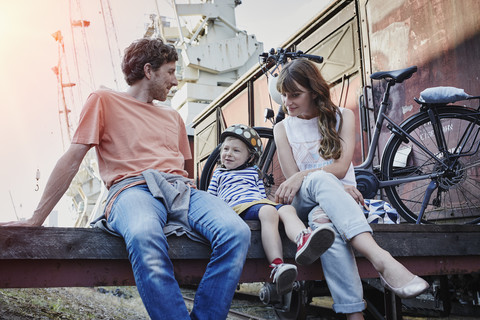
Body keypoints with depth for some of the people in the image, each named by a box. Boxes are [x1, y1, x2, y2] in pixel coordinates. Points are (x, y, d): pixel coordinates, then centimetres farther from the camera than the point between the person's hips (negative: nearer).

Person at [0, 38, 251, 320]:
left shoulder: (173, 116, 31)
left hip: (182, 190, 5)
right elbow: (72, 159, 8)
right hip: (133, 188, -4)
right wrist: (37, 219, 2)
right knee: (143, 237, -42)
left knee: (237, 232, -27)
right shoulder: (105, 101, 15)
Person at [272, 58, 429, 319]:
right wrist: (337, 188, -16)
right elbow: (292, 178, -2)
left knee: (324, 220, -40)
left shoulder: (342, 117, 9)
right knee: (320, 181, -40)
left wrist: (303, 175, -23)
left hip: (340, 197, 1)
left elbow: (341, 167, -5)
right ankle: (381, 259, -56)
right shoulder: (282, 128, 11)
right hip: (303, 201, 0)